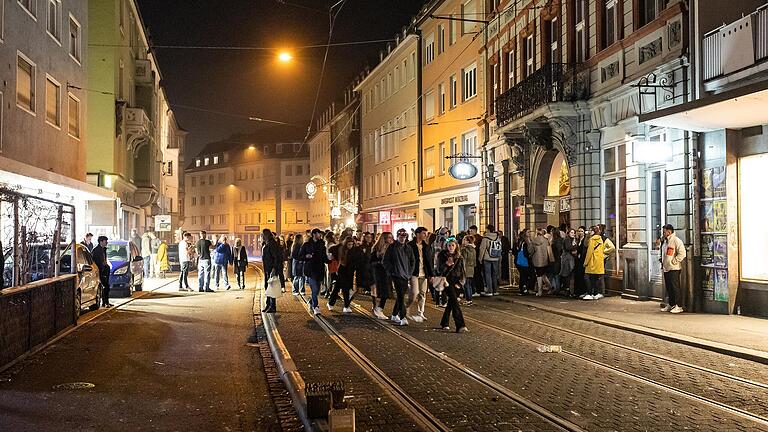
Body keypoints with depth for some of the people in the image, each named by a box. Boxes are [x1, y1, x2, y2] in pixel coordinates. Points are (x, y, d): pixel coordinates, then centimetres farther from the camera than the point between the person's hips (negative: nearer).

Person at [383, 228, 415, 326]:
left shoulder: (408, 249, 12)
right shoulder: (392, 247, -2)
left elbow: (412, 262, 18)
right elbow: (386, 261, -2)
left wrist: (410, 273, 7)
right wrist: (391, 272, -8)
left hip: (405, 276, 5)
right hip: (396, 275, -5)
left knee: (400, 296, 12)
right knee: (401, 296, -14)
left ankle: (394, 315, 28)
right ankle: (402, 318, -17)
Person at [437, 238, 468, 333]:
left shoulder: (459, 257, 9)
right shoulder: (442, 255, 0)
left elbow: (462, 272, 12)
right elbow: (439, 270, -4)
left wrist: (460, 282, 1)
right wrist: (446, 264, -21)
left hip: (456, 283, 4)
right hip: (447, 282, -4)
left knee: (451, 303, 9)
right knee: (454, 302, -16)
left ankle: (444, 323, 26)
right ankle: (460, 325, -23)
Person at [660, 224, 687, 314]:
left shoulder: (676, 241, -11)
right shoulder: (665, 241, 17)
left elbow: (682, 253, -19)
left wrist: (674, 261, -16)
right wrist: (662, 262, 16)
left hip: (674, 269, -9)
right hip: (666, 268, 9)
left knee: (675, 287, -6)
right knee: (668, 288, 13)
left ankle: (678, 306, -2)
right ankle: (670, 305, 21)